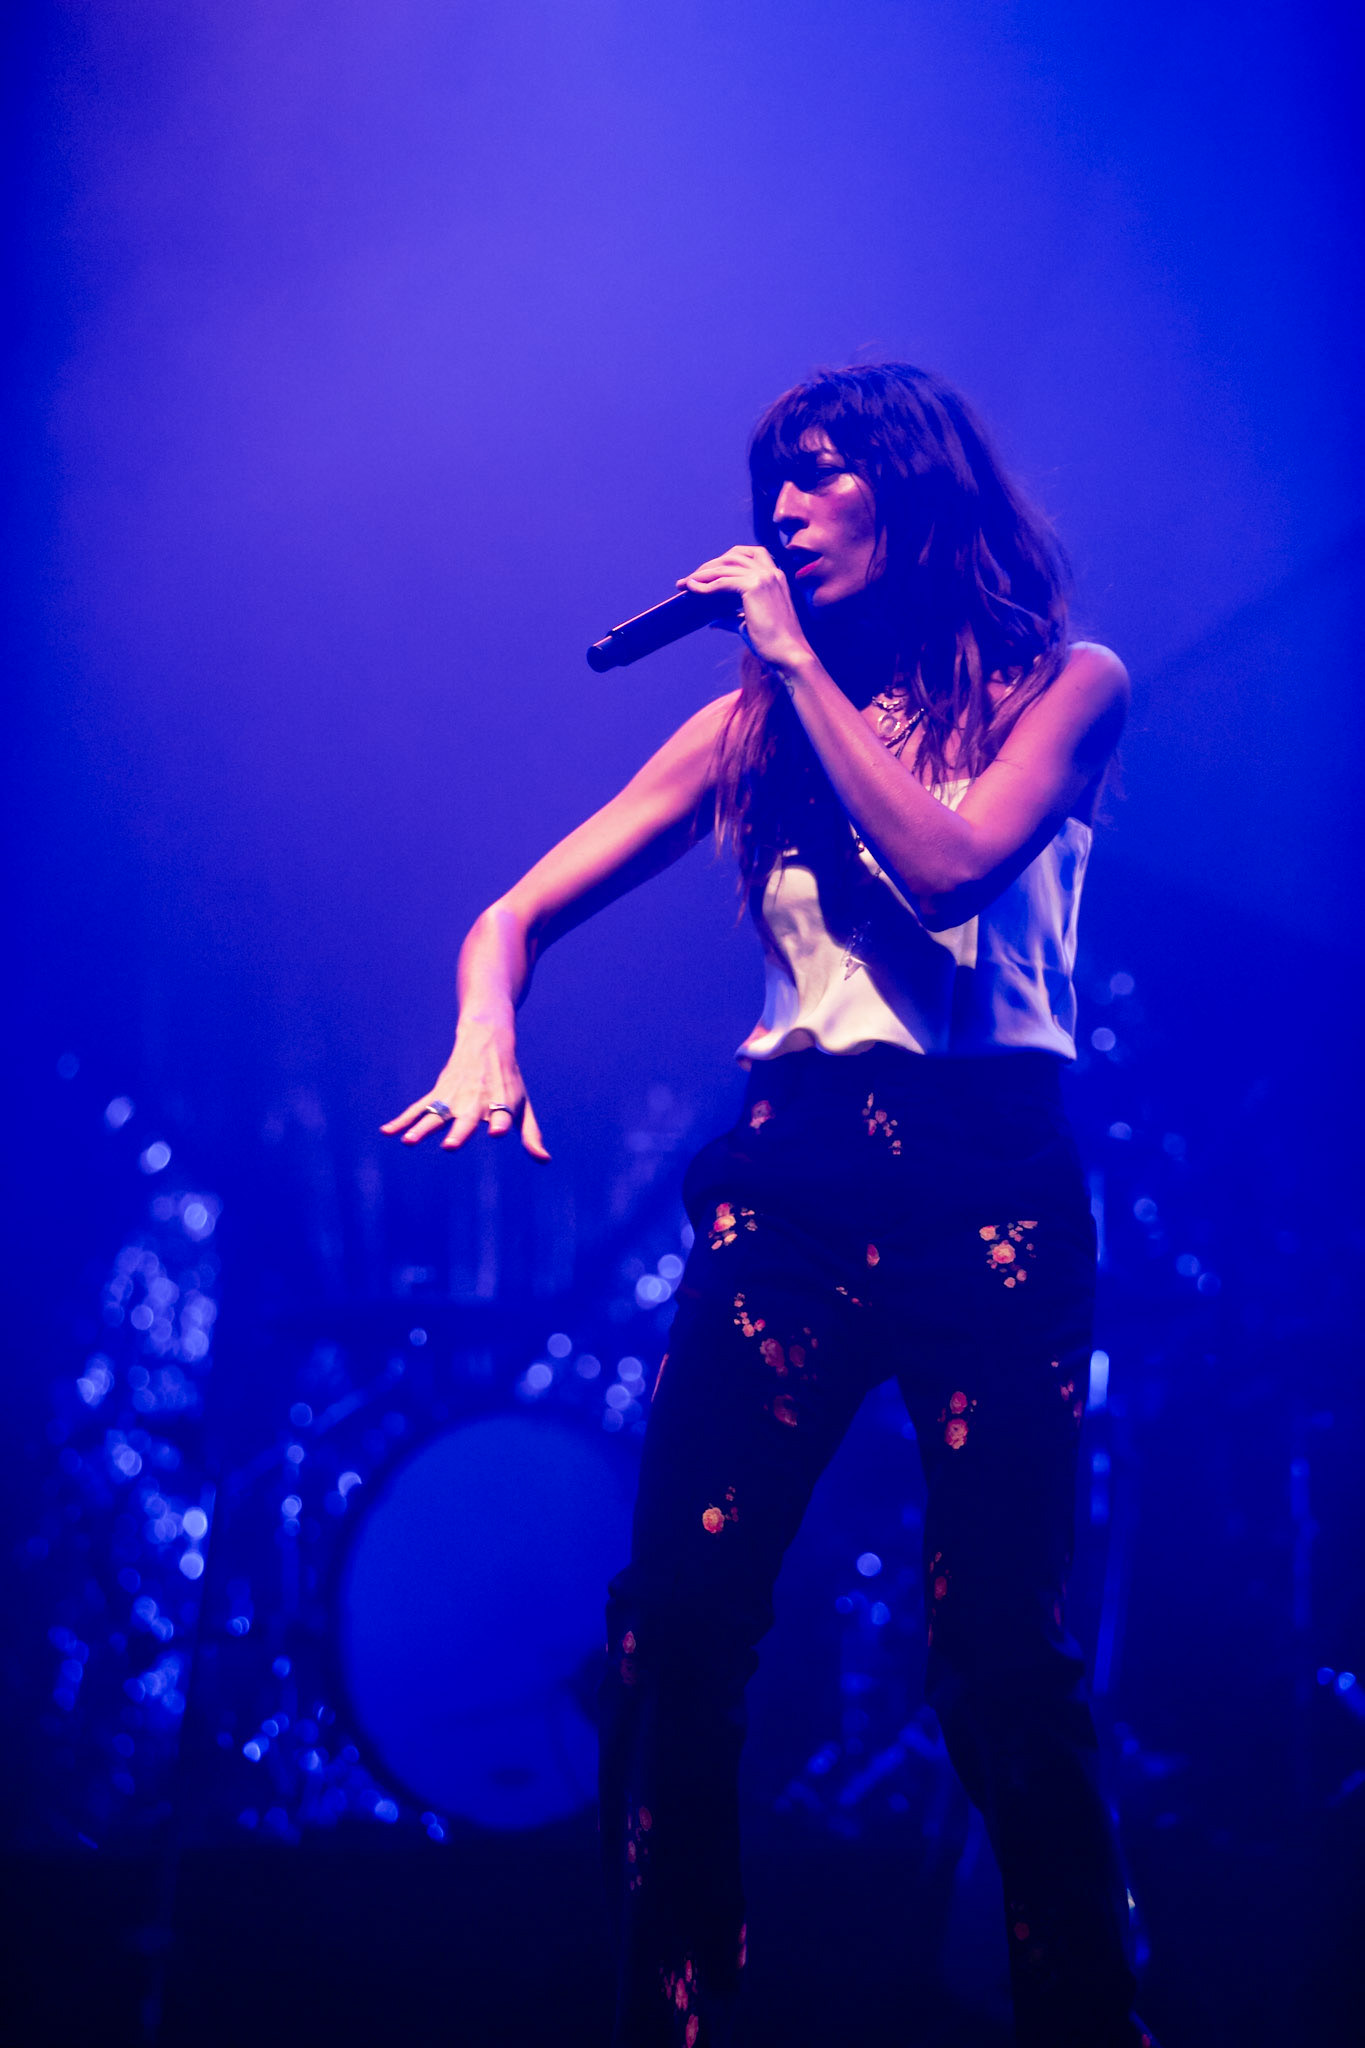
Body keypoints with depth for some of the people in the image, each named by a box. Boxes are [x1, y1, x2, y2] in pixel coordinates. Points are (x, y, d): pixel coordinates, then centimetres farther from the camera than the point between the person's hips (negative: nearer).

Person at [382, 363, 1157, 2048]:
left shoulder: (1062, 686, 7)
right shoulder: (753, 723, 15)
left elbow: (950, 860, -13)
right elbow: (521, 912, 10)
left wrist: (807, 664, -6)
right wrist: (485, 1033, -11)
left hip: (988, 1175, -3)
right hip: (791, 1174, 3)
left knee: (1003, 1664, -7)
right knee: (675, 1624, -10)